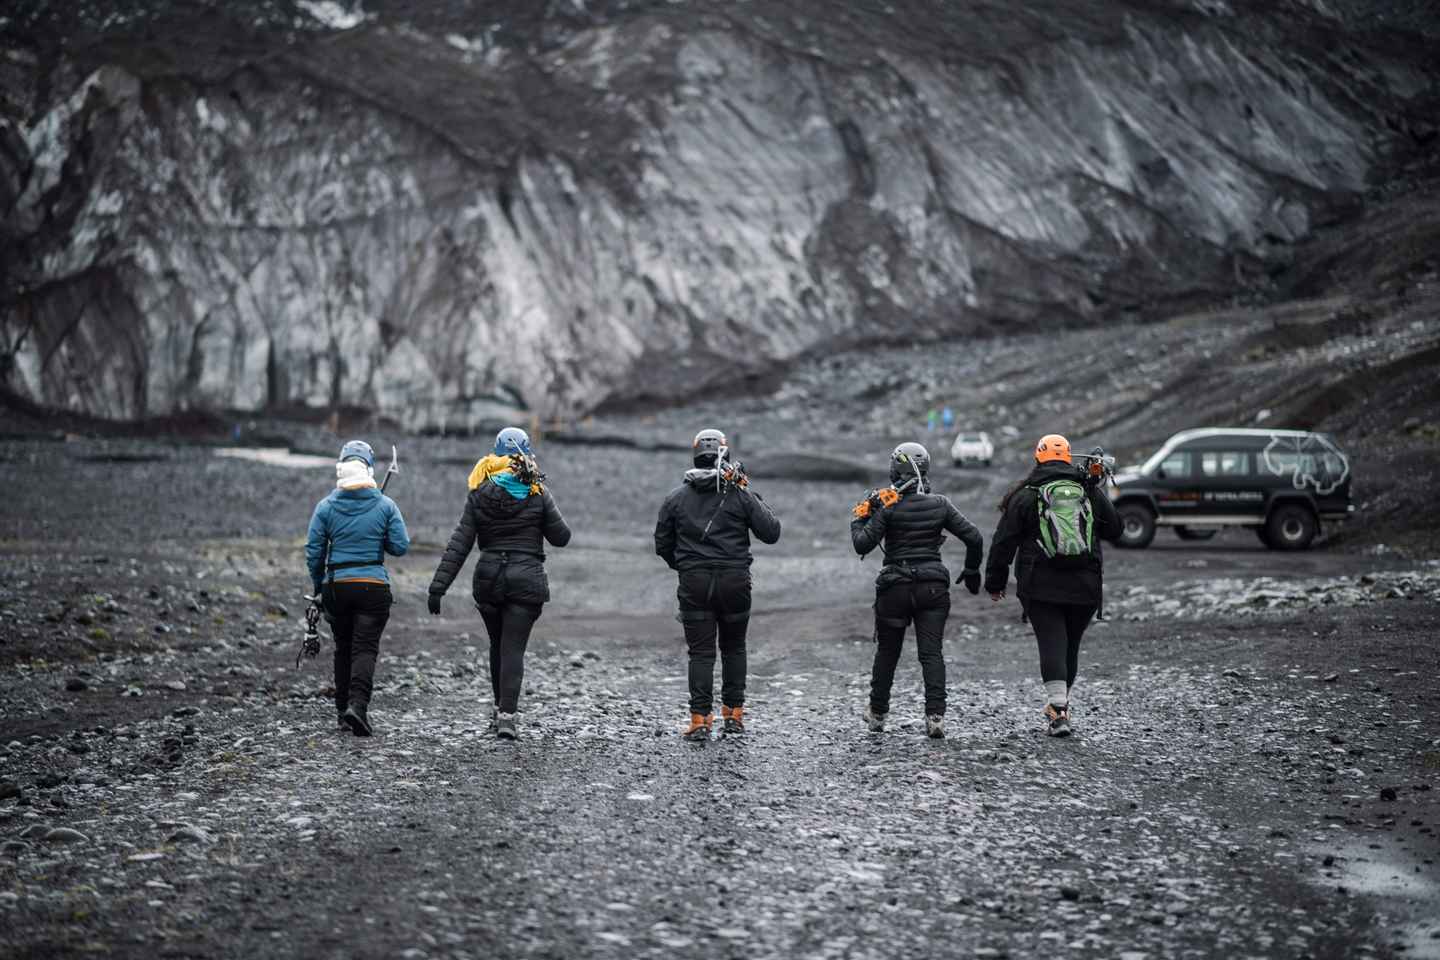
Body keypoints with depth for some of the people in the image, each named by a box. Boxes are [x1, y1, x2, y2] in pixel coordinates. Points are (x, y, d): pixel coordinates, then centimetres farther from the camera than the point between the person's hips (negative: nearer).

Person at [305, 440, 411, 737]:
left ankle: (344, 708, 19)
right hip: (374, 586, -2)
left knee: (343, 648, 16)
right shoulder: (385, 505, -5)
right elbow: (400, 546, -4)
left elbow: (313, 551, 0)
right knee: (365, 648, -3)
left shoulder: (326, 507, -2)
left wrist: (317, 585, 14)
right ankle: (358, 704, -22)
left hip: (337, 586, 2)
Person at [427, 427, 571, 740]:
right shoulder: (538, 494, -4)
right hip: (526, 579, -2)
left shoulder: (479, 495, 0)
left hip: (488, 579, 2)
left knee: (498, 646, 20)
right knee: (513, 649, -2)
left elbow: (458, 544, -4)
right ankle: (506, 715, -13)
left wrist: (438, 586, -4)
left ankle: (500, 708, 29)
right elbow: (561, 537, 3)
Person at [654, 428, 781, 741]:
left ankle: (700, 720, -5)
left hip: (694, 584, 0)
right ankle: (734, 716, 18)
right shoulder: (741, 494, -4)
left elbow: (662, 545, 8)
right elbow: (771, 533, -2)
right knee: (733, 649, 15)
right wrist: (755, 500, 10)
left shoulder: (676, 498, 2)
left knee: (701, 652, 3)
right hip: (734, 581, 0)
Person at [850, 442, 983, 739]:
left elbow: (862, 545, -10)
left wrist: (858, 519, 8)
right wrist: (972, 570, 16)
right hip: (933, 586, 2)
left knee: (887, 652, 14)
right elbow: (974, 537, 1)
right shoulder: (940, 504, 0)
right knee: (931, 653, 0)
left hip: (896, 587, -2)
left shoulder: (888, 505, -9)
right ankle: (935, 716, -13)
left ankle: (877, 714, 27)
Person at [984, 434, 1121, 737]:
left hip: (1040, 586, -3)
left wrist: (995, 582, 9)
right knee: (1071, 644, 15)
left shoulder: (1026, 496, 0)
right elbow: (1114, 528, 20)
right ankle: (1061, 704, 23)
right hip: (1084, 587, 3)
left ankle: (1058, 708, -20)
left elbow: (1003, 542, 1)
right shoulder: (1091, 492, 8)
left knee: (1051, 644, -6)